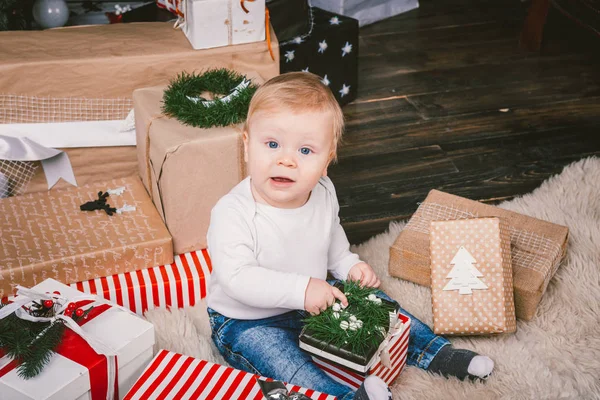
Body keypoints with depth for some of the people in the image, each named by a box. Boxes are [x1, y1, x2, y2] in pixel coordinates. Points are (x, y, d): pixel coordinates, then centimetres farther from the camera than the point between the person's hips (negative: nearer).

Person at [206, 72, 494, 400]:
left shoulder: (323, 193, -7)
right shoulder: (232, 213, -29)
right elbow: (237, 278, -35)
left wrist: (349, 266, -3)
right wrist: (301, 289, -40)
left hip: (315, 299, 6)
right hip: (247, 321, -6)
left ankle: (432, 352, 19)